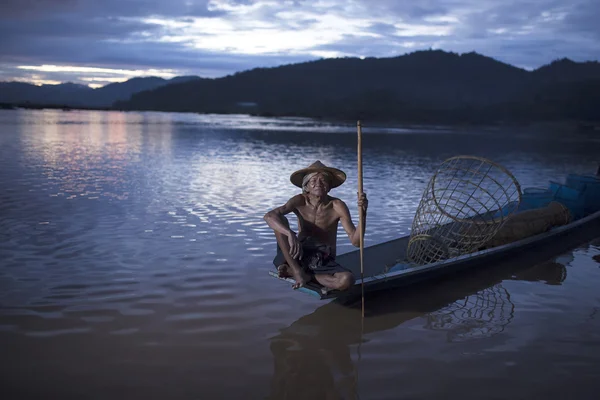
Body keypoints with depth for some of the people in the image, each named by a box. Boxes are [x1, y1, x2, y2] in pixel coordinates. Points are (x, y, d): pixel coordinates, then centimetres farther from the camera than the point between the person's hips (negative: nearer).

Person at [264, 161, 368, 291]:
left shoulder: (337, 206, -14)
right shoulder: (300, 201, -12)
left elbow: (355, 241, -18)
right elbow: (269, 216, -26)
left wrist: (363, 213, -34)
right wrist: (290, 234, -43)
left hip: (324, 262, 0)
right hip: (298, 257, 0)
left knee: (347, 280, -33)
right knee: (280, 221, -22)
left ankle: (292, 272, -12)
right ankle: (297, 271, -16)